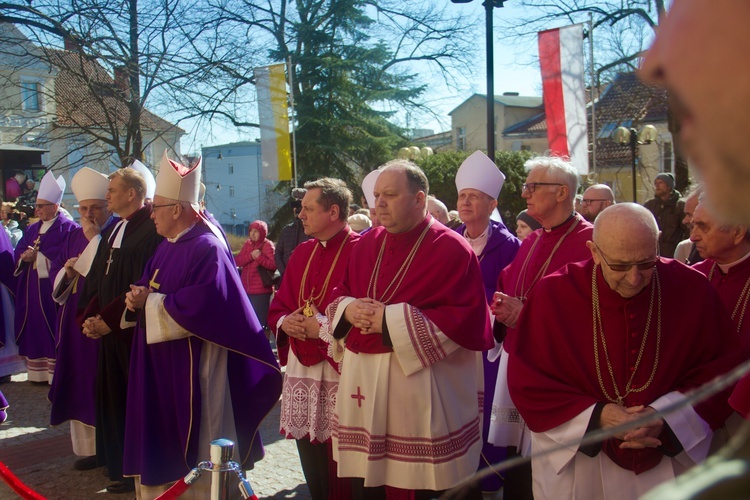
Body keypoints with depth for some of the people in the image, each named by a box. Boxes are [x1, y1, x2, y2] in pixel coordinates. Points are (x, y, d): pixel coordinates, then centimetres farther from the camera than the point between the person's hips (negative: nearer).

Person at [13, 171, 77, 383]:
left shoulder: (68, 228, -8)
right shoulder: (33, 228, 17)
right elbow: (18, 252, 12)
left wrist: (37, 256, -14)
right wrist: (24, 256, -10)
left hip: (51, 288, -7)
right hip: (31, 289, 8)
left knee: (52, 332, -5)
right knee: (35, 329, 9)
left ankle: (57, 374, 1)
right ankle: (38, 370, 16)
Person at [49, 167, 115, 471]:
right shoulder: (74, 237, 14)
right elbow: (56, 279, 14)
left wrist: (94, 238, -17)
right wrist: (67, 271, -7)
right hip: (75, 321, 7)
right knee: (80, 385, 11)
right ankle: (89, 447, 21)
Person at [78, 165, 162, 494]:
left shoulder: (150, 230, -15)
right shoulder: (113, 231, 14)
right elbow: (95, 279, 14)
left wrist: (108, 319, -17)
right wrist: (89, 316, -1)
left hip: (134, 331, -8)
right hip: (107, 329, 8)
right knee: (112, 396, 14)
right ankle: (118, 463, 27)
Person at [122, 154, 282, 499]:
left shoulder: (207, 247, -18)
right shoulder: (166, 247, 11)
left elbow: (201, 305, -28)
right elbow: (149, 287, 18)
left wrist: (151, 302, -15)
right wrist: (138, 298, -6)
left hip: (191, 368, -9)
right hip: (161, 367, 9)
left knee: (193, 450, 4)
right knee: (161, 444, 16)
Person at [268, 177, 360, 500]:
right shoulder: (302, 253, 14)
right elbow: (278, 307, 18)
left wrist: (322, 328, -16)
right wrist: (284, 322, -2)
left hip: (340, 371, -7)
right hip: (301, 370, 7)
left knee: (339, 474, 1)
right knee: (312, 467, 15)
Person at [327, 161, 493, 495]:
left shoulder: (450, 249, -9)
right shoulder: (368, 244, 11)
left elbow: (466, 321, -17)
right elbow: (339, 295, 18)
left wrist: (391, 320, -18)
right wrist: (348, 308, -7)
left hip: (421, 383, -5)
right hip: (362, 378, 6)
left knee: (425, 485, 5)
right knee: (364, 484, 12)